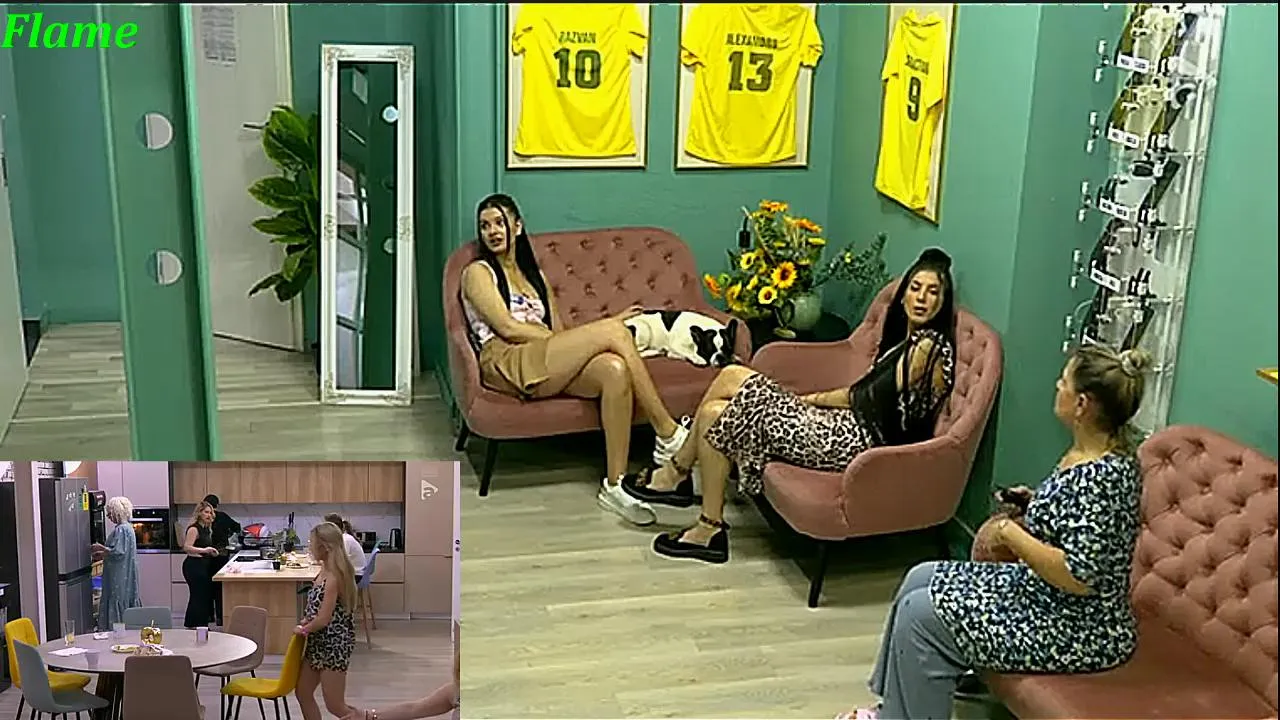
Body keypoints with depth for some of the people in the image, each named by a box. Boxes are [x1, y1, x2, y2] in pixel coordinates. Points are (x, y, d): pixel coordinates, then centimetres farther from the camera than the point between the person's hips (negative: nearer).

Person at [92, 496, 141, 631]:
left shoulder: (121, 530, -17)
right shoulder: (127, 527, 14)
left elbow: (117, 552, -23)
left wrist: (101, 548, -10)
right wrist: (103, 554, 17)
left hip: (119, 578, -10)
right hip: (126, 578, 10)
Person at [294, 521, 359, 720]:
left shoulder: (333, 577, -23)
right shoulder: (325, 570, 4)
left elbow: (323, 619, -23)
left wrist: (303, 629, -6)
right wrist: (306, 623, 2)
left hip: (334, 643, -10)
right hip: (318, 642, 10)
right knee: (303, 692, 16)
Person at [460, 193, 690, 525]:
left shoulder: (535, 276, 29)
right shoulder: (478, 273, 10)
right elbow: (507, 328, -5)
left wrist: (606, 326, 5)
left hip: (550, 367, 5)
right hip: (508, 366, -5)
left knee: (615, 370, -30)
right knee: (613, 334, -23)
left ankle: (614, 485, -31)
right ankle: (669, 435, -20)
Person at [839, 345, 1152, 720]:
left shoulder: (1103, 477, -28)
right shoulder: (1086, 451, 2)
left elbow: (1079, 576, -31)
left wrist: (1011, 533, -20)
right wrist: (1033, 504, 4)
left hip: (1077, 632, -10)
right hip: (1043, 594, 10)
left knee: (920, 615, -8)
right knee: (920, 578, 13)